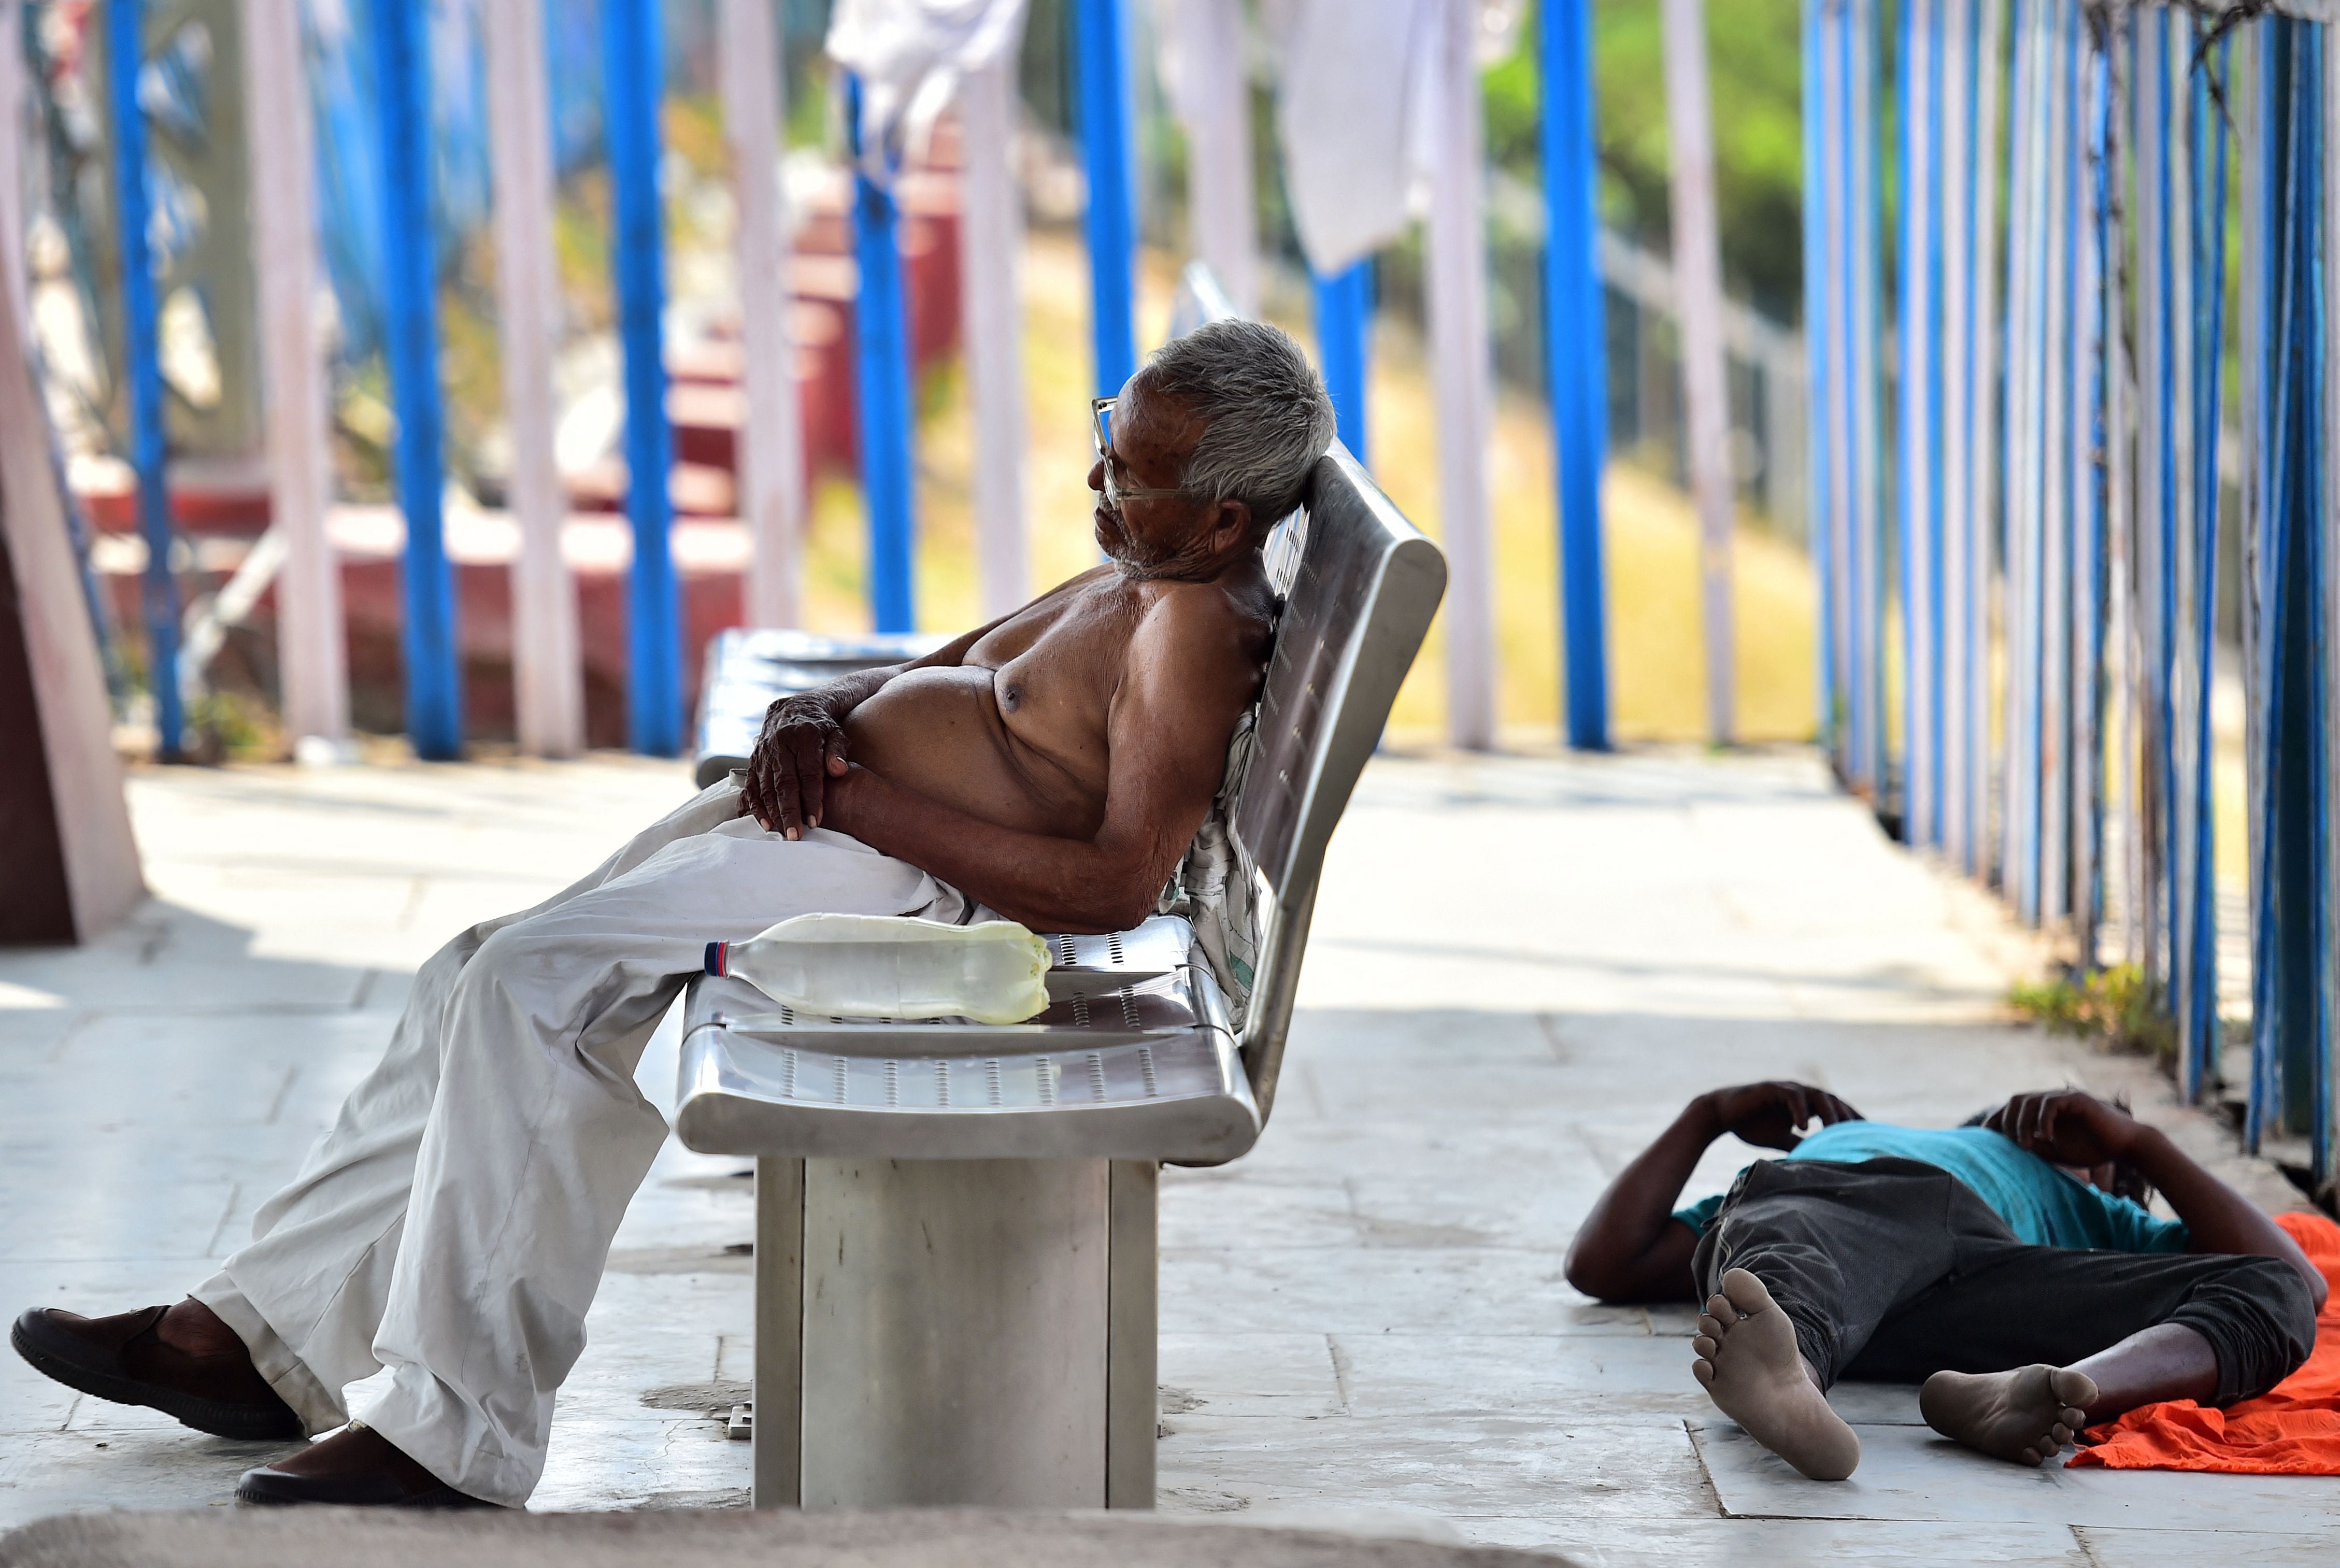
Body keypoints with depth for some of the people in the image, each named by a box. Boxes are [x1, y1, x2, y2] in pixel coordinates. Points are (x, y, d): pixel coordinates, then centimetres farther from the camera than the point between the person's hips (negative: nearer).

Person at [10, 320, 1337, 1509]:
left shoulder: (1196, 627, -17)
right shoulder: (1139, 572, 15)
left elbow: (1122, 883, -27)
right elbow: (949, 666, 26)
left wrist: (867, 803, -22)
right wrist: (821, 715, 2)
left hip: (912, 877, -11)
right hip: (826, 824, 11)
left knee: (535, 985, -22)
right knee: (492, 985, 9)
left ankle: (453, 1430, -20)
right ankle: (274, 1338, 15)